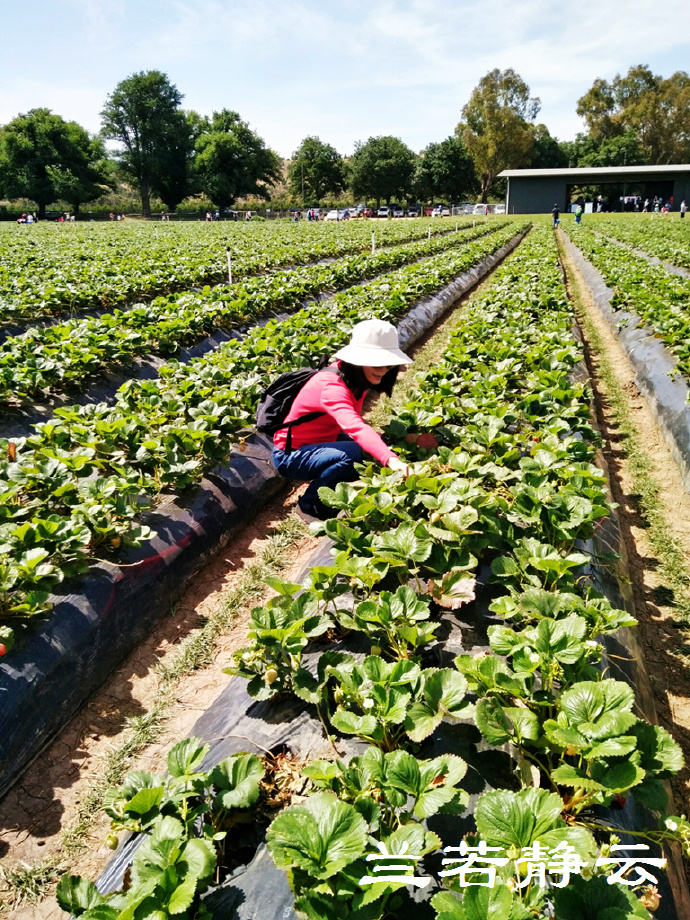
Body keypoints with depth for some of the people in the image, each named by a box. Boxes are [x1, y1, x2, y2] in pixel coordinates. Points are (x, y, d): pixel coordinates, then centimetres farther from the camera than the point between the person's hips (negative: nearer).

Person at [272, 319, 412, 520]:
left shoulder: (355, 378, -4)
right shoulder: (331, 385, -32)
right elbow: (355, 427, -48)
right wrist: (390, 459, -61)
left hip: (321, 442, 8)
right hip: (290, 456, -8)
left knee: (371, 450, -8)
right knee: (352, 453, -32)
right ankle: (310, 503, -9)